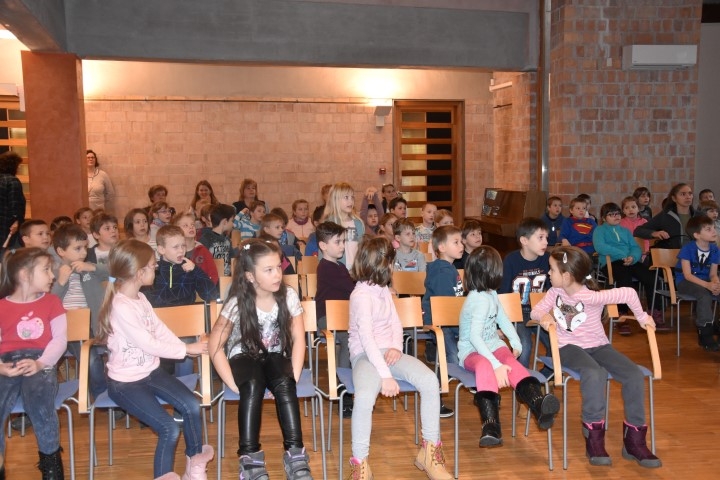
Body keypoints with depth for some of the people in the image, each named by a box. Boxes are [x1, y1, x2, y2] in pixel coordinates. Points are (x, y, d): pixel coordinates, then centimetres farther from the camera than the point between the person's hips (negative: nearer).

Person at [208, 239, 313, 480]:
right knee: (253, 385, -34)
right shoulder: (238, 303, -16)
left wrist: (291, 379, -17)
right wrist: (234, 384, -21)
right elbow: (215, 345, -14)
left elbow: (298, 339, -7)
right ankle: (250, 457, -28)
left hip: (274, 357, 2)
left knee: (283, 384, -31)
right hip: (244, 358, -2)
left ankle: (295, 453, -24)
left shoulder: (288, 296, -10)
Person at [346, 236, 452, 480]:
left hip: (389, 351, 7)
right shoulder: (361, 294, -14)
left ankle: (430, 451, -6)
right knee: (365, 396, -38)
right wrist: (385, 375, -30)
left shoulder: (383, 289, 13)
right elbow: (367, 338, -23)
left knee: (430, 381, -20)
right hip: (366, 355, -7)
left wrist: (396, 347, -6)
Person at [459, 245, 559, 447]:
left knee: (510, 362, -27)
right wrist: (495, 364, -38)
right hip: (472, 351, -7)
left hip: (493, 345, 7)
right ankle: (491, 424, -55)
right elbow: (474, 337, -31)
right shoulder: (480, 300, -21)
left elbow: (503, 319, 22)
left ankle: (538, 404, -53)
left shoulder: (491, 293, 7)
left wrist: (516, 344, 12)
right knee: (484, 365, -41)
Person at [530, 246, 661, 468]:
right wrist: (543, 316, -19)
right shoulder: (555, 292, -3)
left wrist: (642, 317, -8)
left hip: (597, 346, 0)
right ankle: (594, 439, -26)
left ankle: (634, 440, -7)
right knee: (594, 373, -34)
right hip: (569, 348, 0)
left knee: (635, 375, -21)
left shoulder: (591, 296, -19)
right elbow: (536, 310, 4)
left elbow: (628, 293, -20)